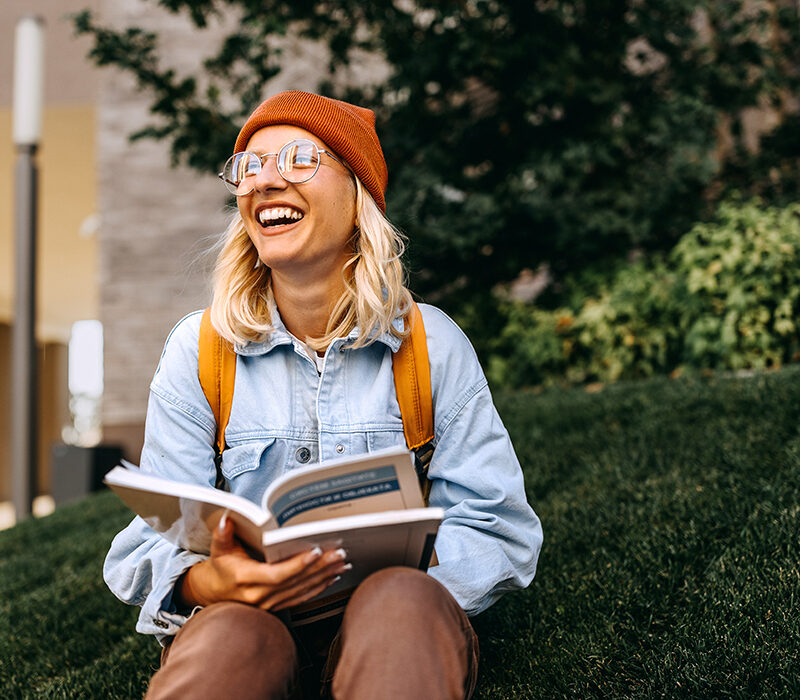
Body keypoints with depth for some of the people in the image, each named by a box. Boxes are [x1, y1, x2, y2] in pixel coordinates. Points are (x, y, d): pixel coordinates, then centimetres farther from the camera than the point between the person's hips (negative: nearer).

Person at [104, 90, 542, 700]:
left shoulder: (434, 345, 0)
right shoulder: (199, 350, 1)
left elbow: (500, 532, -2)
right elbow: (150, 546, -2)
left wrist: (396, 589, -22)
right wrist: (206, 582, -27)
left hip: (398, 627, 0)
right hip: (244, 619, 0)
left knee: (403, 602, -34)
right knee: (229, 638, -35)